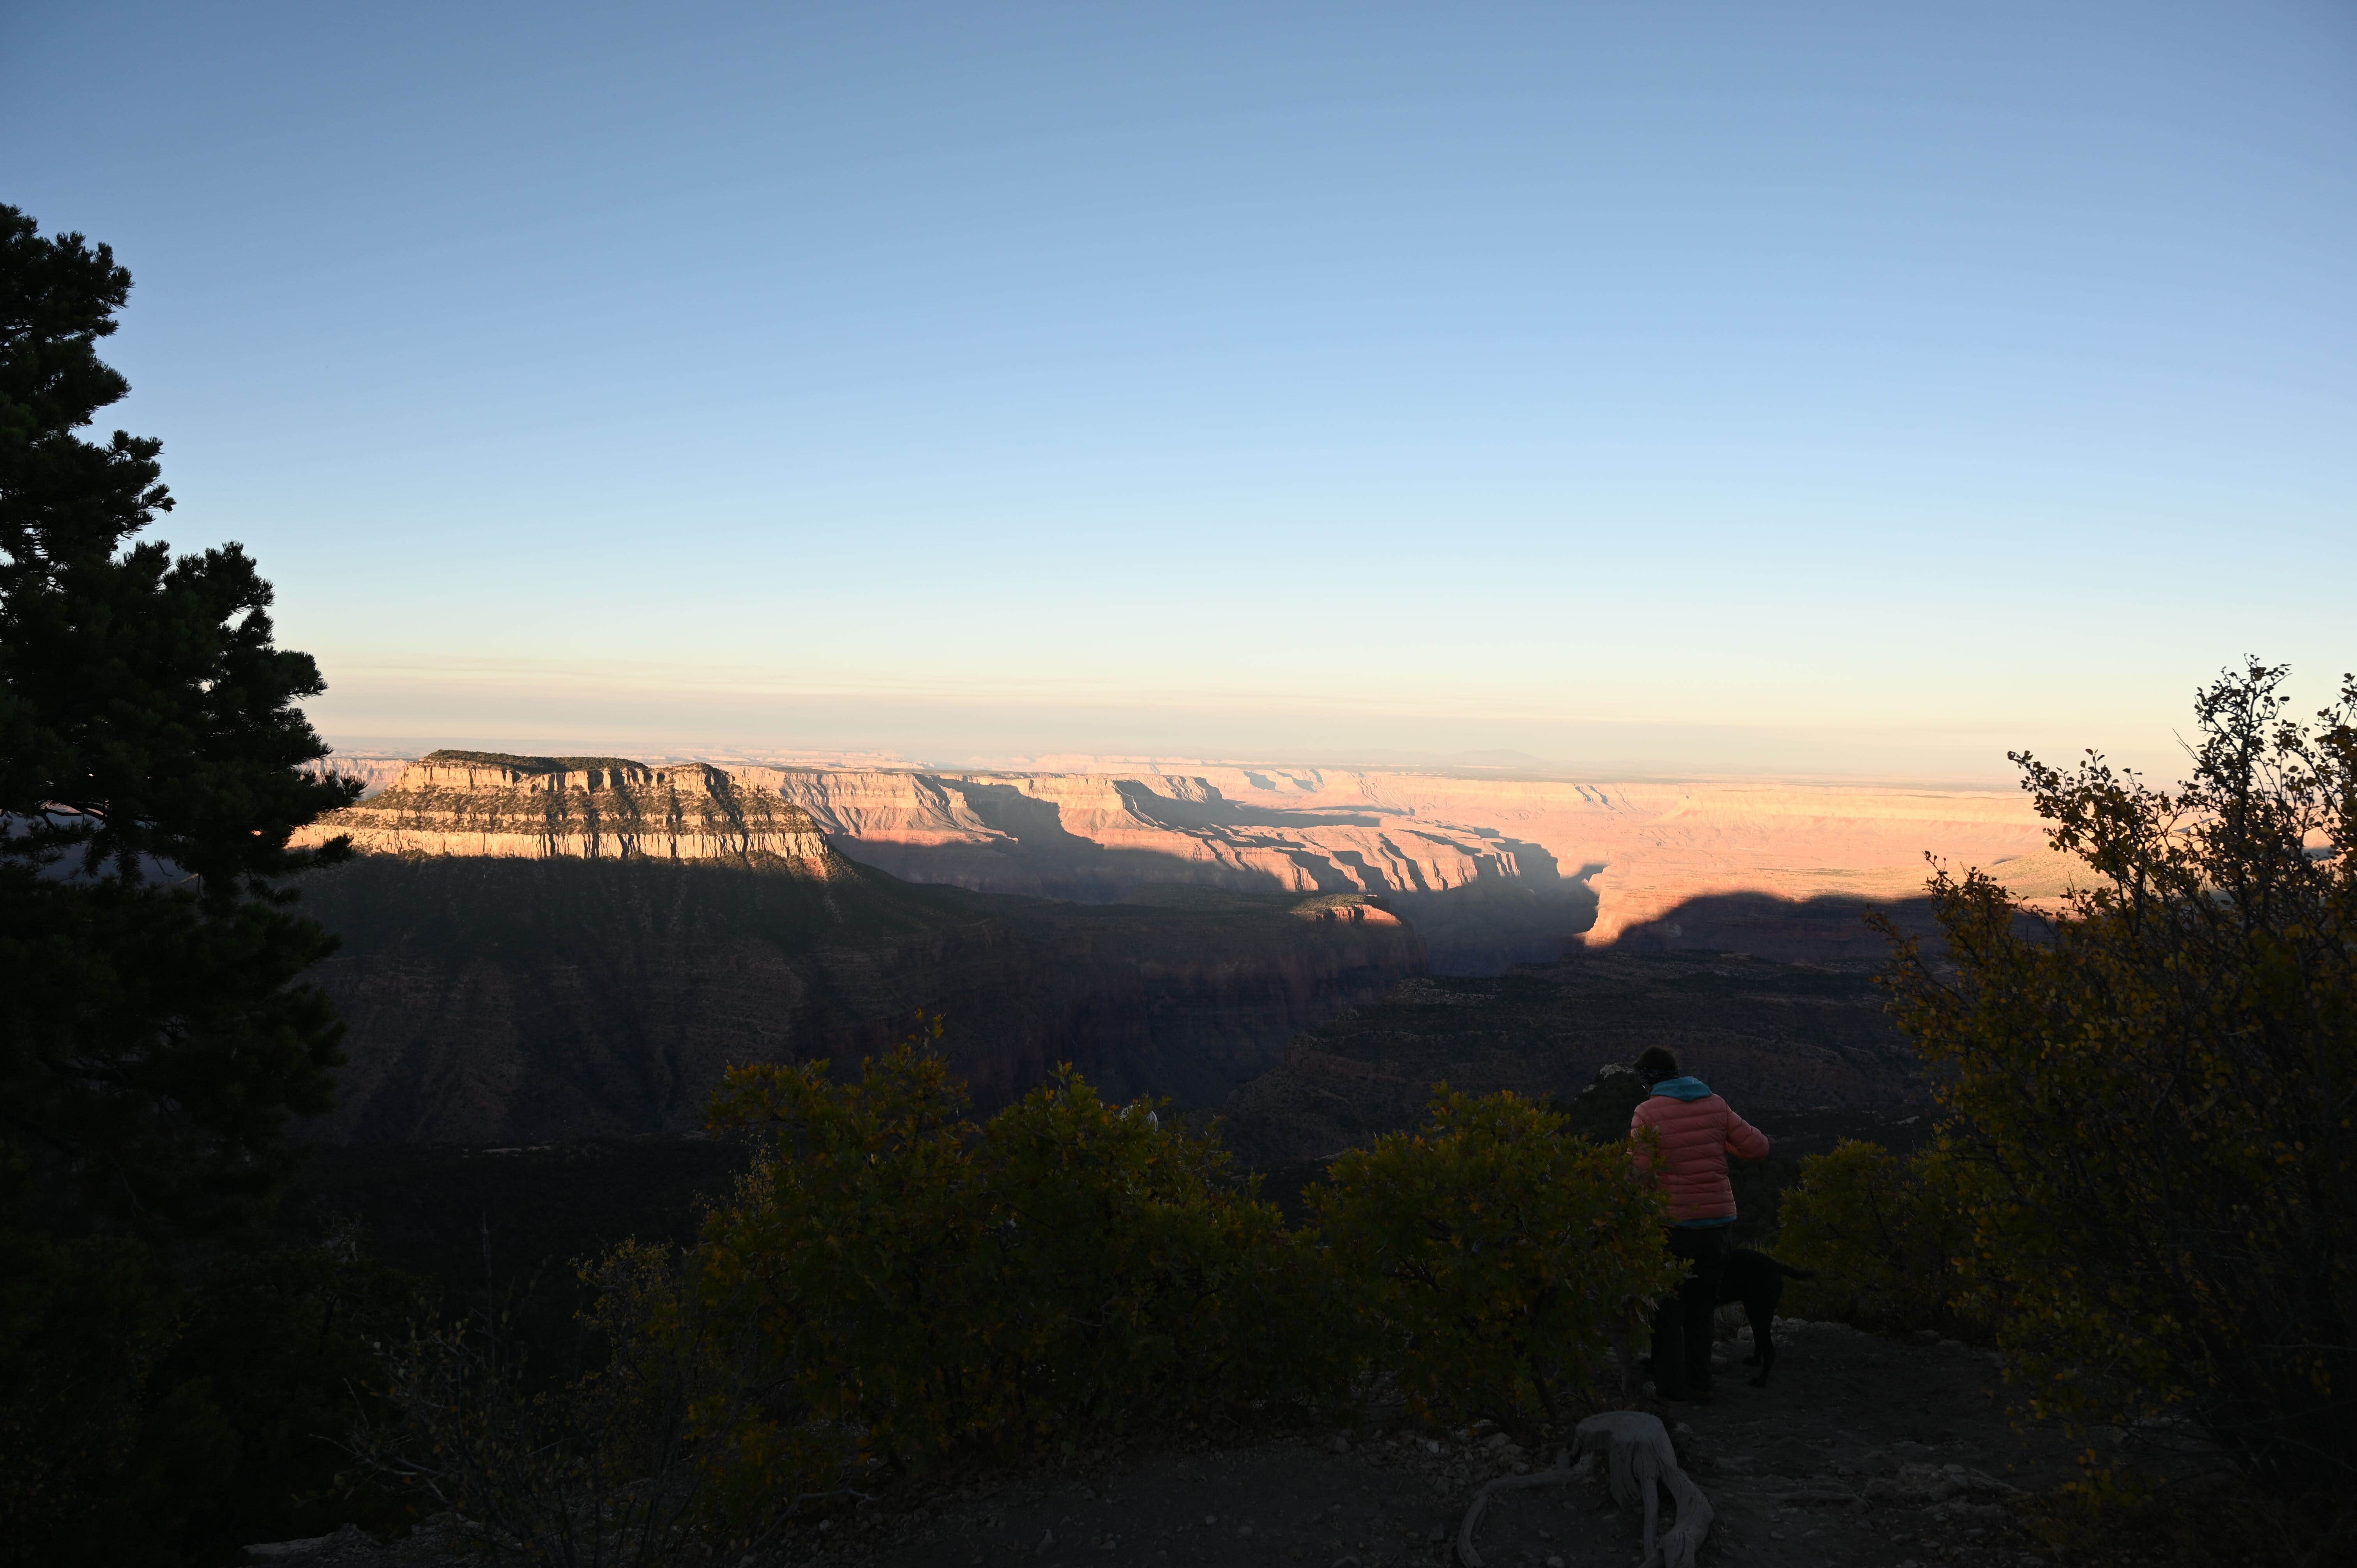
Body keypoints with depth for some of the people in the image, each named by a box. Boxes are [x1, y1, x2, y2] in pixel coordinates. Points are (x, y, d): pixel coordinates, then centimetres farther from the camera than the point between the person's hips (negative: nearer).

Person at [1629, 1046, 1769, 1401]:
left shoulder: (1647, 1112, -12)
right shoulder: (1715, 1105, 3)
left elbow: (1640, 1172, -17)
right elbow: (1758, 1147, 4)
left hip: (1672, 1222, -5)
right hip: (1716, 1218, 5)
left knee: (1667, 1305, 8)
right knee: (1701, 1304, 17)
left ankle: (1671, 1382, 8)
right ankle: (1699, 1379, 21)